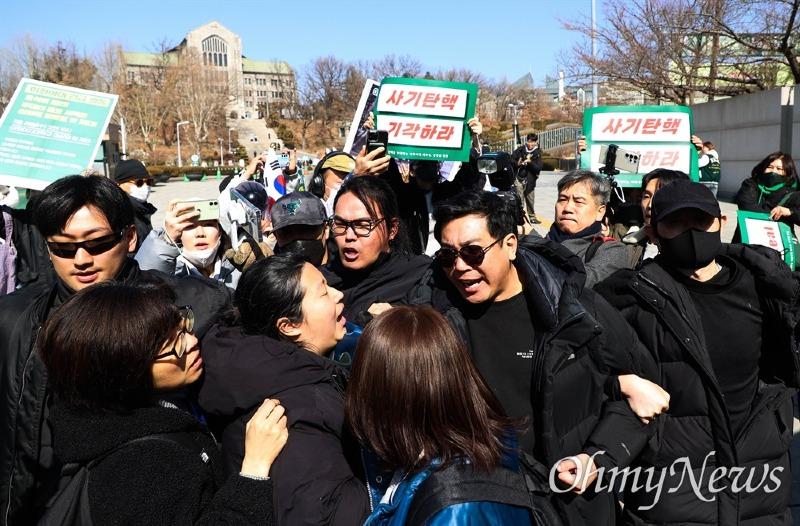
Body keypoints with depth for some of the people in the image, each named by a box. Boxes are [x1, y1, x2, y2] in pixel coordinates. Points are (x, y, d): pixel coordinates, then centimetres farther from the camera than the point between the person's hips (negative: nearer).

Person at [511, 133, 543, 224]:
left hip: (530, 180, 2)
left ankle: (532, 217, 28)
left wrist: (530, 162, -22)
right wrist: (517, 163, -15)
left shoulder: (537, 153, 2)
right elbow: (511, 159, 4)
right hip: (519, 178, -2)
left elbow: (538, 168, -6)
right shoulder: (521, 149, 0)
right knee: (519, 199, -7)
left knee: (530, 199, 13)